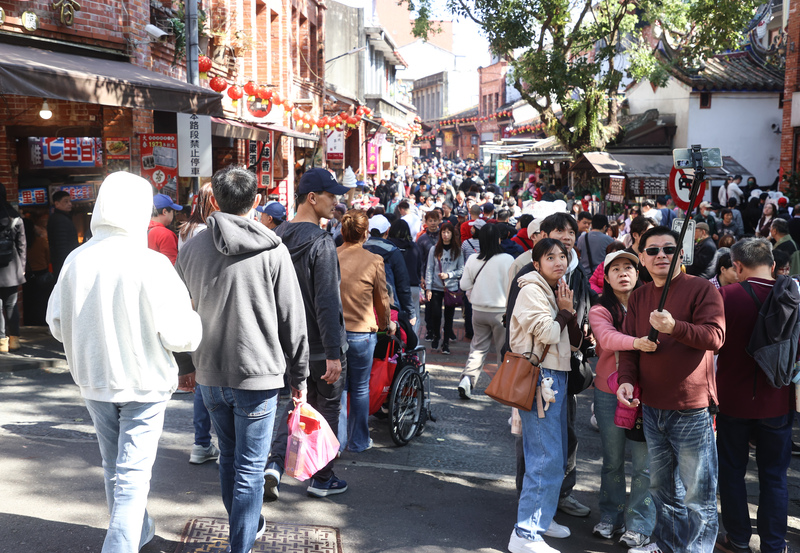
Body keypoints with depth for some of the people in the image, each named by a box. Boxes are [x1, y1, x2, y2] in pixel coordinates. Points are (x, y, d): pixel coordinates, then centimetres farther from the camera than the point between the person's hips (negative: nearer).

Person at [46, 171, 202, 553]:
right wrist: (195, 320, 2)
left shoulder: (76, 260, -6)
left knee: (113, 465, 22)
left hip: (93, 381, 5)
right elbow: (180, 335, -19)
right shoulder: (152, 265, -20)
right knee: (133, 472, 4)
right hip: (143, 382, -5)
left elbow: (57, 325, 4)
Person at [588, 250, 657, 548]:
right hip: (609, 393, 0)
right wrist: (636, 342, -41)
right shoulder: (600, 311, -2)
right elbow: (606, 337, -22)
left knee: (643, 462, -1)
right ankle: (610, 517, 27)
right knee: (612, 460, 11)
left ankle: (638, 526, 12)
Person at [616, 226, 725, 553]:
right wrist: (626, 379, -8)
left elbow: (715, 337, -19)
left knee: (697, 494, 1)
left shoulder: (701, 289, -8)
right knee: (662, 486, 21)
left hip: (691, 407, -6)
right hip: (652, 407, 6)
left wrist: (675, 327, -33)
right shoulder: (639, 297, 9)